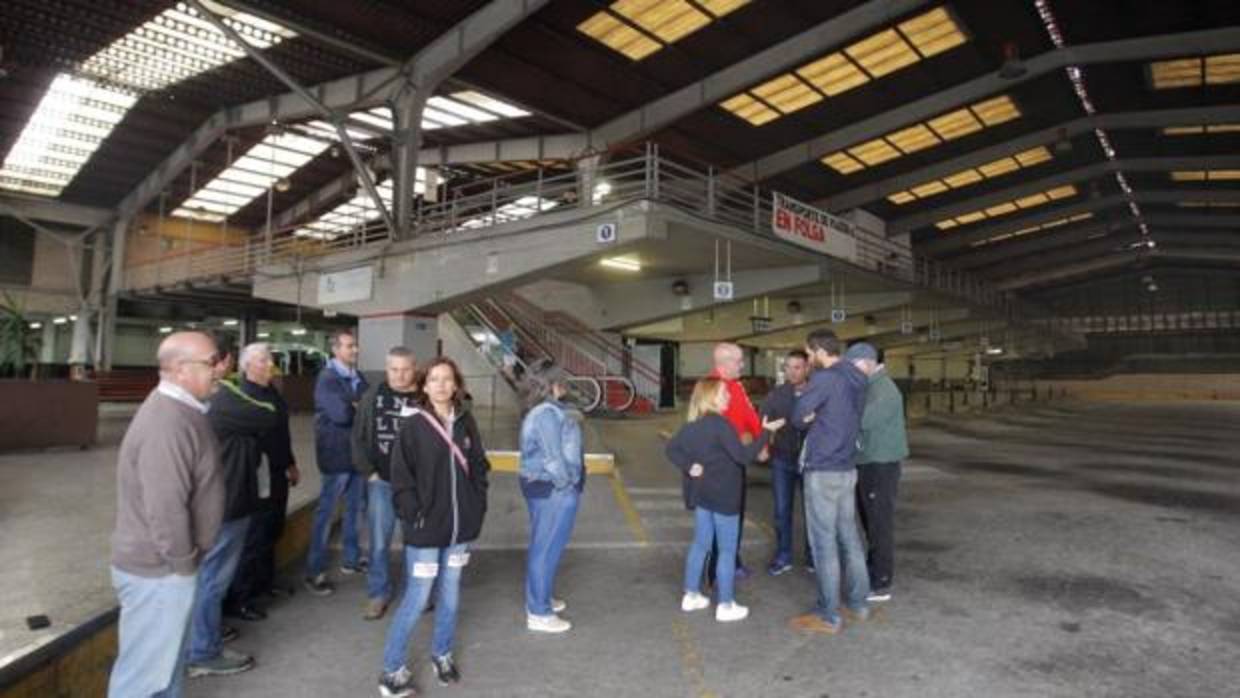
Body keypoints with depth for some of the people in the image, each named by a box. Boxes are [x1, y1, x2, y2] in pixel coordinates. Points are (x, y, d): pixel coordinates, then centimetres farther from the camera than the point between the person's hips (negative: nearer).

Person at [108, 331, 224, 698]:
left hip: (166, 564, 10)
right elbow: (165, 509, -31)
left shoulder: (179, 409, 5)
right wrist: (184, 563, -17)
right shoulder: (169, 423, -28)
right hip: (159, 569, -10)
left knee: (167, 659, 23)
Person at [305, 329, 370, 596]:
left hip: (359, 451, 7)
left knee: (356, 507, 16)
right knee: (326, 512, 1)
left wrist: (354, 407, -11)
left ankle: (351, 559, 31)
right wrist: (361, 407, -7)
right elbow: (340, 413, -24)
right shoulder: (327, 378, -12)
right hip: (338, 454, -7)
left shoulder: (357, 377, 11)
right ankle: (314, 572, 11)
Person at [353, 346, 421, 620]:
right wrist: (368, 472, -2)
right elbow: (359, 437, 3)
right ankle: (378, 594, 24)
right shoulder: (373, 396, -1)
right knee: (379, 542, 8)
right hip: (381, 481, 2)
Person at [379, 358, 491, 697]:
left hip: (461, 527, 4)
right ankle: (392, 669, 18)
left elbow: (479, 467, 9)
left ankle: (442, 653, 37)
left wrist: (477, 508, 3)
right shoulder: (414, 425, -10)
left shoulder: (466, 423, 2)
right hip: (426, 528, -4)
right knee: (417, 599, 1)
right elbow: (401, 476, -10)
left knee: (450, 594, 16)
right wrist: (413, 516, -13)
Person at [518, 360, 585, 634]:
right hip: (553, 489, -11)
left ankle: (540, 598, 37)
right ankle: (539, 613, 10)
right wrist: (567, 484, -14)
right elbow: (552, 457, -22)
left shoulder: (545, 411, 12)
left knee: (544, 546, 22)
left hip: (543, 486, 11)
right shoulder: (549, 413, -21)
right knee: (547, 548, -1)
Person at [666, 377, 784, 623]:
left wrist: (687, 467, 1)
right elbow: (743, 456, -21)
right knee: (727, 549, 3)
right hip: (723, 495, -8)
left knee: (700, 543, 18)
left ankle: (691, 595, 27)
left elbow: (672, 449, 8)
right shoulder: (720, 424, -20)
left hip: (701, 493, 8)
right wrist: (765, 431, -16)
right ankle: (726, 605, 11)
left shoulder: (692, 425, 5)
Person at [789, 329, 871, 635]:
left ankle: (828, 616, 7)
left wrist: (809, 419, 8)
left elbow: (797, 417, -12)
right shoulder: (857, 382, 10)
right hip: (847, 469, 8)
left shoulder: (824, 378, -16)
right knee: (849, 536, 16)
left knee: (824, 542, -1)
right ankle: (857, 603, 27)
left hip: (822, 471, -8)